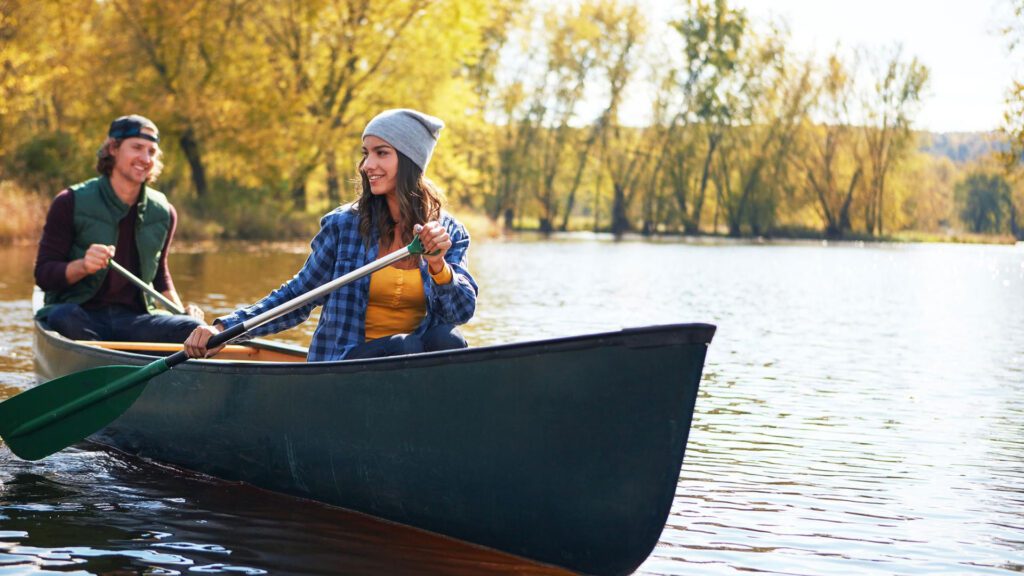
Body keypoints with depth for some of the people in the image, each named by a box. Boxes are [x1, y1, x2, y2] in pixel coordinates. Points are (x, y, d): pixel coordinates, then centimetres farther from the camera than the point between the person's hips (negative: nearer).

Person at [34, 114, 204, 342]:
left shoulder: (163, 213, 10)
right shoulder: (71, 203, -3)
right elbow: (43, 274, -6)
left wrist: (180, 309, 9)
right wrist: (82, 266, -26)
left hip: (133, 318, 3)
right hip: (82, 315, -3)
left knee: (194, 329, -24)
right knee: (63, 317, -39)